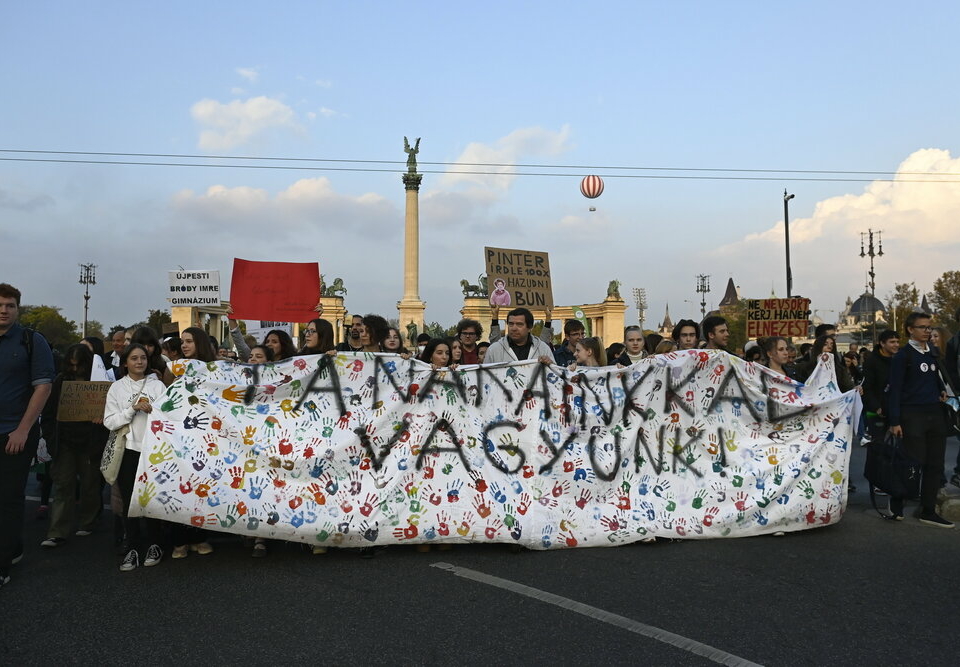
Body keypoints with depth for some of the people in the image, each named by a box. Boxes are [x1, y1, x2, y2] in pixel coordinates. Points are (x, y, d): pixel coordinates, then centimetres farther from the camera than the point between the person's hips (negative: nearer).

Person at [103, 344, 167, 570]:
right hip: (128, 450, 1)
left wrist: (152, 409, -16)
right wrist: (133, 409, -11)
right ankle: (133, 548, 11)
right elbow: (109, 422, -1)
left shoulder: (157, 385, 7)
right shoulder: (117, 388, 7)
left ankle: (153, 545, 16)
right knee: (129, 499, 3)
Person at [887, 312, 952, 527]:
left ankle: (928, 511, 14)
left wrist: (942, 391, 6)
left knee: (935, 464, 6)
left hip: (935, 413, 6)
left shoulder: (933, 352, 13)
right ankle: (896, 504, 14)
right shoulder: (903, 356, -6)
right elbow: (895, 389, -8)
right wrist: (895, 422, -12)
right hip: (913, 415, -6)